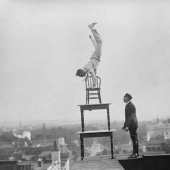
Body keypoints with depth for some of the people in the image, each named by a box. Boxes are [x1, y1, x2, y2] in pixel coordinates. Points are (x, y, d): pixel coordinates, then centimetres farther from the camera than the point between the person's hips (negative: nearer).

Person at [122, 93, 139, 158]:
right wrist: (125, 126, 19)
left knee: (134, 139, -6)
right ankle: (136, 153, 17)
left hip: (132, 124, -10)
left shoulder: (130, 105, -15)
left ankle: (135, 153, -4)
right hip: (131, 125, 10)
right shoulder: (128, 105, 16)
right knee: (134, 139, 12)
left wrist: (127, 126, -22)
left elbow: (131, 116, -20)